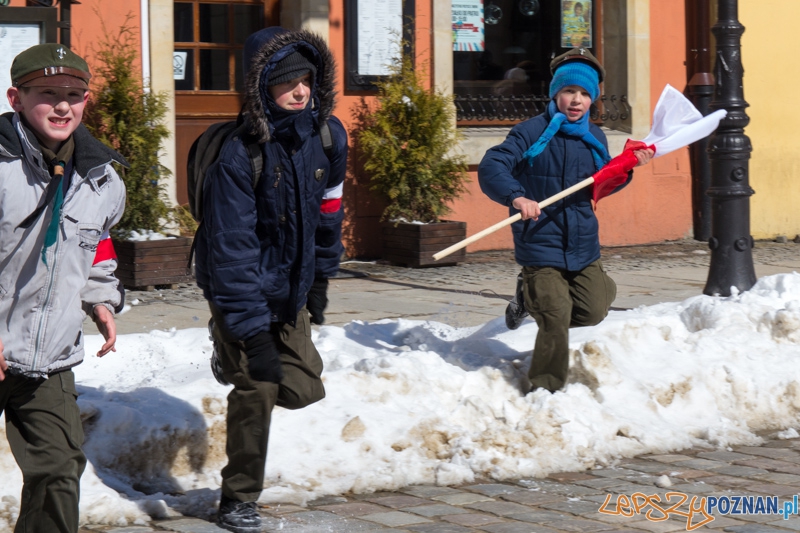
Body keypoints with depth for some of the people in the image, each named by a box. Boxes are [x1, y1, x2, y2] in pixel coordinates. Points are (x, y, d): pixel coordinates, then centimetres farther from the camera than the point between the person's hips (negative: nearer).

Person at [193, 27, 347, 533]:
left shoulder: (328, 136, -9)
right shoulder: (239, 153, -26)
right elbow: (232, 247, -26)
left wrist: (320, 278, 15)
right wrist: (253, 331, -27)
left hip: (291, 286, 6)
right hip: (240, 287, -5)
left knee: (303, 389, 3)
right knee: (256, 389, -6)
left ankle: (234, 359, 36)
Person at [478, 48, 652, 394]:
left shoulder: (594, 138, 8)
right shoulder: (531, 133, -11)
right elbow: (490, 169, -21)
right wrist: (516, 197, -37)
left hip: (583, 247, 6)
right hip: (541, 247, -6)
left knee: (593, 311, 5)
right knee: (556, 322, -9)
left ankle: (533, 298, 32)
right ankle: (542, 388, 12)